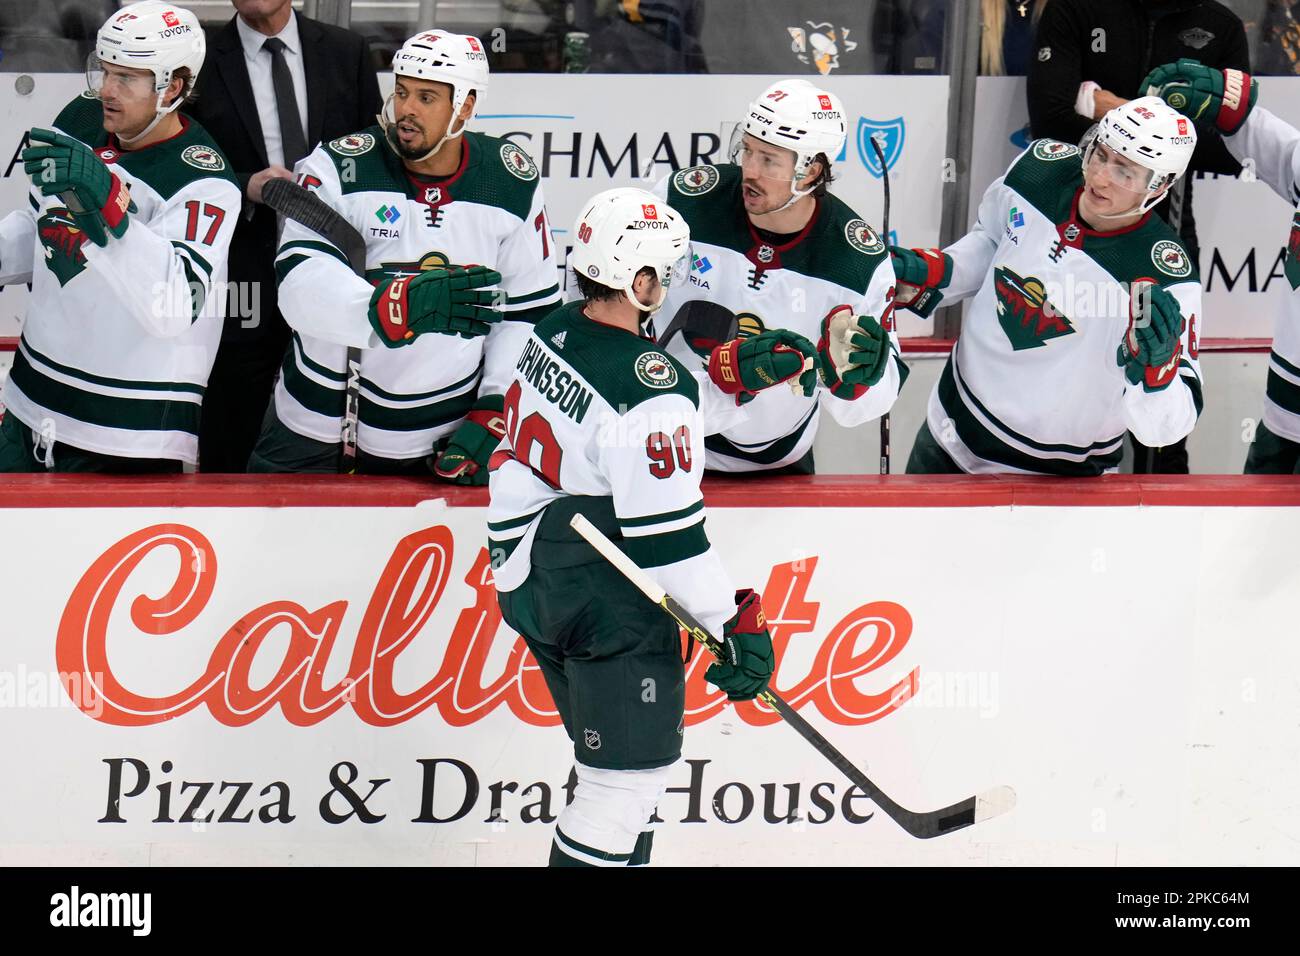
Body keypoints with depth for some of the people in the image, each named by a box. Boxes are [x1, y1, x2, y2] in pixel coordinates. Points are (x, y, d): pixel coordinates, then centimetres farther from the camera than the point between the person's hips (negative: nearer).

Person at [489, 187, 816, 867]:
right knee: (630, 774, 0)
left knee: (609, 763, 21)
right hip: (610, 608, -10)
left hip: (530, 578, 10)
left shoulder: (556, 331, 1)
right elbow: (666, 538, -22)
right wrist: (739, 624, -14)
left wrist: (736, 372, 8)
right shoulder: (649, 390, -24)